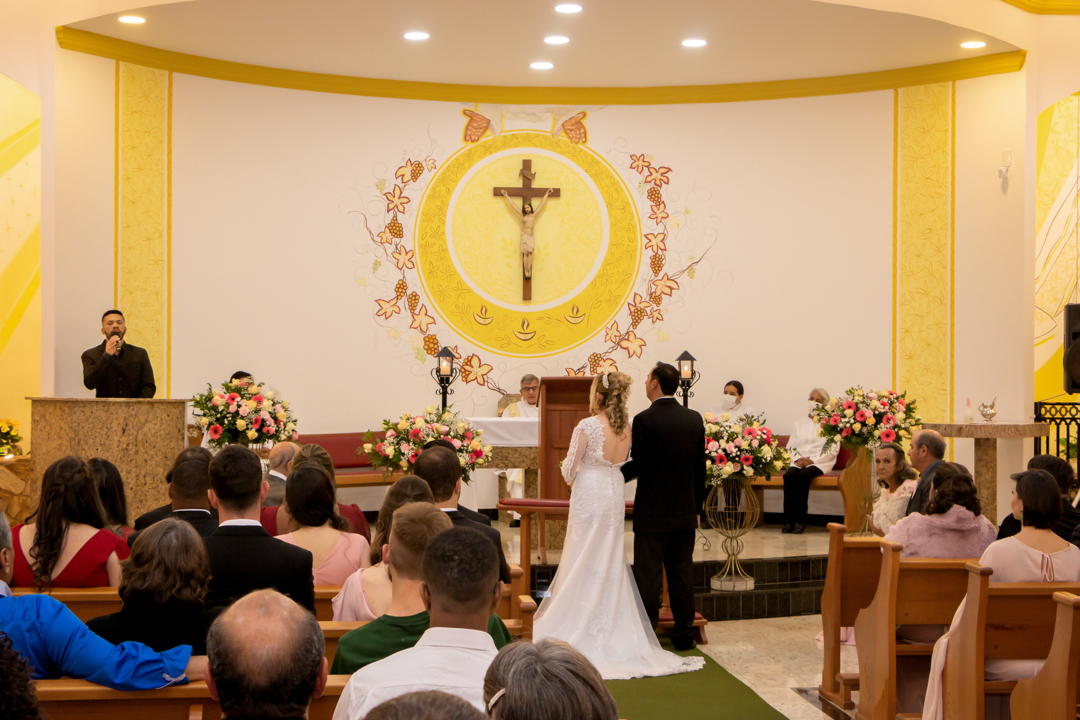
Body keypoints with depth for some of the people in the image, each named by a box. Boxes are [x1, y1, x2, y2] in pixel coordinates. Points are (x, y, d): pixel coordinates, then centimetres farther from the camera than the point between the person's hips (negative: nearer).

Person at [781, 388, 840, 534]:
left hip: (820, 463, -4)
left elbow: (833, 449, -2)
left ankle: (800, 521, -31)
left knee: (803, 476, -34)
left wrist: (813, 460, -13)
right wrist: (798, 458, -5)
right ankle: (788, 520, -30)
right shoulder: (799, 423, 22)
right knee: (789, 475, -29)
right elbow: (790, 446, 17)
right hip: (799, 461, 4)